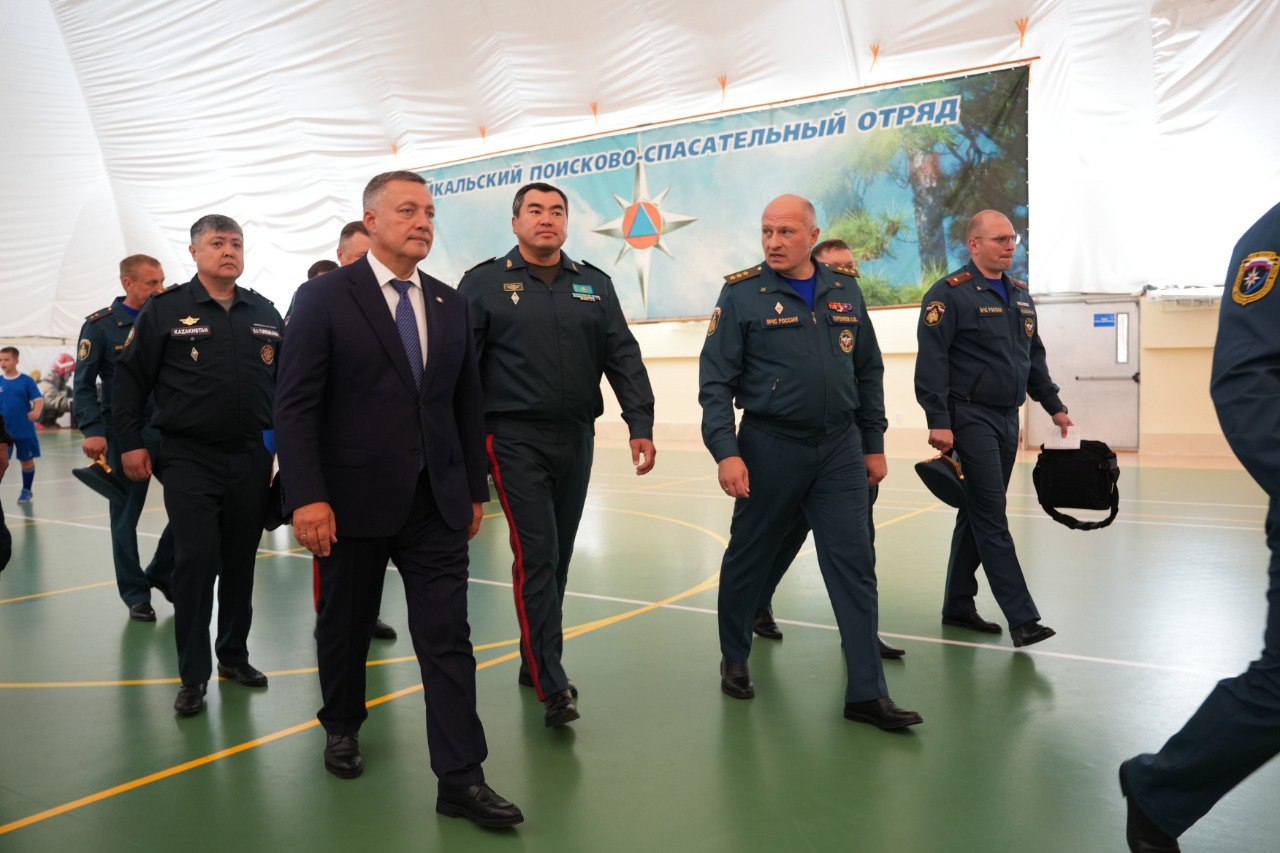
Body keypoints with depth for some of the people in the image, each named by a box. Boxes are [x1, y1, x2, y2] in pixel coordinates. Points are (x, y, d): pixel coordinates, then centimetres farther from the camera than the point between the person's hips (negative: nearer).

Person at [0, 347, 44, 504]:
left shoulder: (26, 381, -5)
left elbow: (39, 399, -11)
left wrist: (36, 411, -30)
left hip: (25, 431, -2)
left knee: (26, 460, 11)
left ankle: (26, 490, 28)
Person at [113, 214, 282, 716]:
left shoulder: (265, 313, 10)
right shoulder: (166, 309, 0)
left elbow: (286, 381, 15)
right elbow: (130, 378, 1)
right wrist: (130, 442, -4)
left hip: (251, 458, 4)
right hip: (190, 459, -3)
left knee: (241, 562, 11)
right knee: (195, 561, -5)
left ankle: (234, 655, 25)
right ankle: (193, 676, 5)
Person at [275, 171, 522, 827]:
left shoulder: (450, 304, 9)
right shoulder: (324, 297, -4)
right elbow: (295, 406, -9)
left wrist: (474, 490, 10)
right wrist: (306, 498, -16)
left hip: (436, 503, 3)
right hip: (355, 501, -3)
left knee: (447, 638, 0)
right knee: (346, 625, 16)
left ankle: (461, 778, 6)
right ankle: (342, 728, 42)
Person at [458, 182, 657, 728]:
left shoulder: (594, 285, 12)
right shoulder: (484, 283, 1)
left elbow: (623, 358, 7)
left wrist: (641, 426, -3)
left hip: (576, 438, 5)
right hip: (516, 440, -4)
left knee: (557, 556, 11)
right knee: (536, 555, -9)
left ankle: (537, 663, 26)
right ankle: (552, 687, -5)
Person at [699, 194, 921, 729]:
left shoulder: (845, 290, 8)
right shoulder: (742, 294, -4)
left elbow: (868, 372, 14)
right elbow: (716, 380, -8)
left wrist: (874, 443, 11)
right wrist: (725, 451, -18)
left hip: (840, 448, 3)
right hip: (770, 445, -3)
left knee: (854, 564, 0)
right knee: (748, 558, 11)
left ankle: (867, 693, 6)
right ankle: (734, 658, 34)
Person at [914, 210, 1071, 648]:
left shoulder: (1020, 295, 16)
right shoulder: (950, 294, -9)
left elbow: (1035, 358, 24)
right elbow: (932, 362, -15)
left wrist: (1054, 406, 20)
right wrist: (939, 422, -20)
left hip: (1007, 418, 8)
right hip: (971, 418, -8)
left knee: (978, 514, 13)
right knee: (992, 520, -7)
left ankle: (958, 605, 23)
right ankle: (1022, 618, -5)